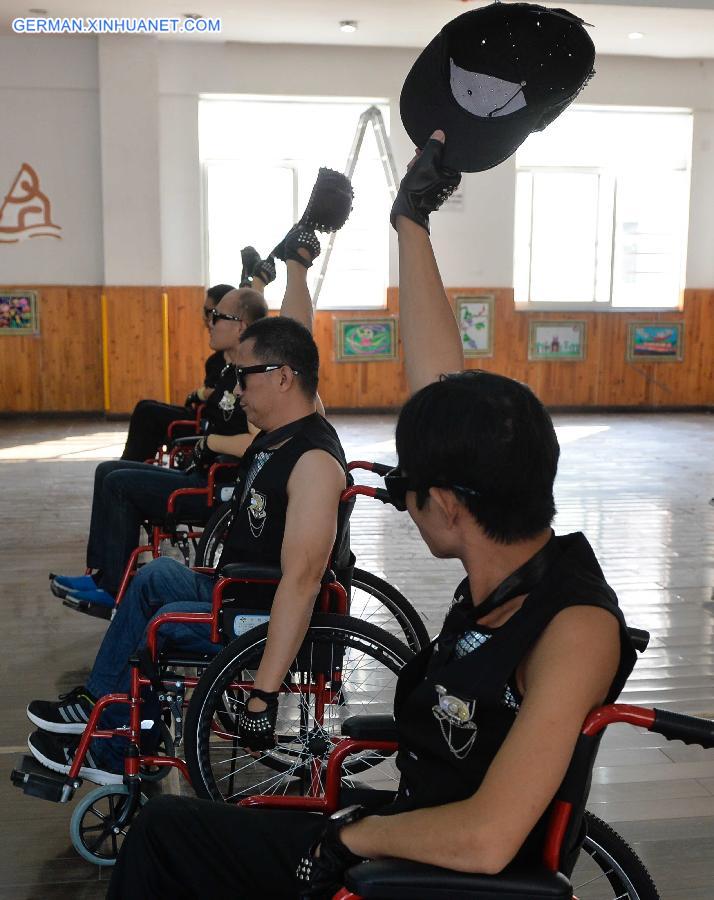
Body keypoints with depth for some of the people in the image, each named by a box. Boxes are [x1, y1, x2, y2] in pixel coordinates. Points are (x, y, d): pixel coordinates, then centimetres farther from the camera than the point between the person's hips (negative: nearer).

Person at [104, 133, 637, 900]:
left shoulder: (575, 628, -29)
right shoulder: (512, 560, -9)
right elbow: (438, 383, -6)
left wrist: (355, 833, -16)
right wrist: (410, 218, -1)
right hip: (405, 838, 7)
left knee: (167, 835, -2)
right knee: (165, 830, 11)